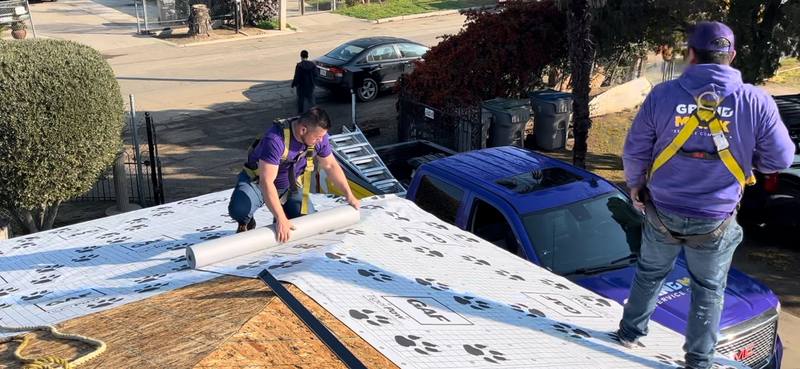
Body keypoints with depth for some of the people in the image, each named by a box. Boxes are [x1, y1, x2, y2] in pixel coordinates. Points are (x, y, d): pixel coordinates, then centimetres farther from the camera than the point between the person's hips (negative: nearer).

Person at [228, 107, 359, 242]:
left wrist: (349, 196, -1)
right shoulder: (276, 139, -37)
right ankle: (246, 224, 3)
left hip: (290, 186, 5)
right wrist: (281, 219, -44)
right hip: (257, 181, -5)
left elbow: (331, 166, 0)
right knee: (239, 209, -33)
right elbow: (266, 182, -40)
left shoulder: (318, 136, -17)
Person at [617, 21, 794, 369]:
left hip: (662, 212, 1)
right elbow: (779, 159, -6)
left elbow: (635, 151, -5)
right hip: (716, 221, -1)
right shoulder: (756, 102, -14)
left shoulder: (663, 94, -12)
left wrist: (635, 184, 14)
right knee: (709, 291, 18)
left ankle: (630, 333, 40)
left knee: (649, 275, 24)